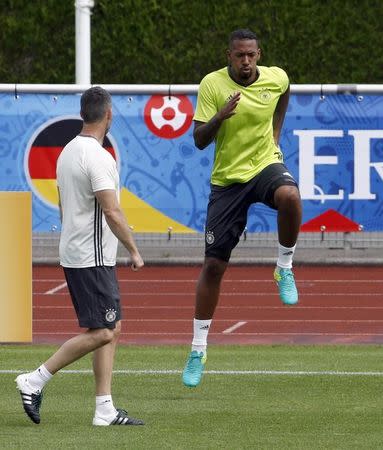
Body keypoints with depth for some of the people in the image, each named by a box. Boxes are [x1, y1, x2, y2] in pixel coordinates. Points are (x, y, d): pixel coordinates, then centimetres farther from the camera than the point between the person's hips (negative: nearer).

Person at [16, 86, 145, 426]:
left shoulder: (68, 152, 12)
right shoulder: (98, 157, -18)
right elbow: (111, 212, -21)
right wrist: (134, 250, -11)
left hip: (75, 254, 10)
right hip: (94, 258, -10)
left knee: (111, 330, 10)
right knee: (100, 333, -9)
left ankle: (105, 409, 7)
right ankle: (35, 381, -6)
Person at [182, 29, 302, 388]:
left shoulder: (277, 78, -3)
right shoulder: (212, 84, -10)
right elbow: (199, 140, -14)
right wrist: (219, 117, -32)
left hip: (266, 164, 0)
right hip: (227, 179, 0)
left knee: (289, 196, -38)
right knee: (213, 265, 0)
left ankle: (285, 268, -12)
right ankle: (198, 351, 11)